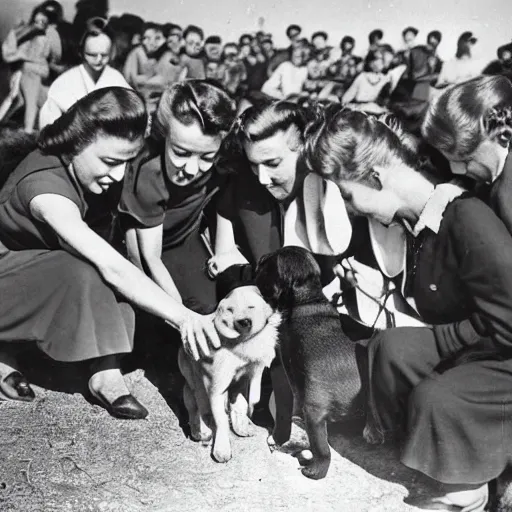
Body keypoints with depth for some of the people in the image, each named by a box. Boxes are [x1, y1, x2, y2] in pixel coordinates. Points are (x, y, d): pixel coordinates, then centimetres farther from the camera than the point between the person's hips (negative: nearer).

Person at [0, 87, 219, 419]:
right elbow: (112, 268, -45)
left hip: (43, 266, 8)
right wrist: (182, 316, -49)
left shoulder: (76, 164, -12)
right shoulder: (46, 187, -37)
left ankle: (106, 373, -17)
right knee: (84, 271, -34)